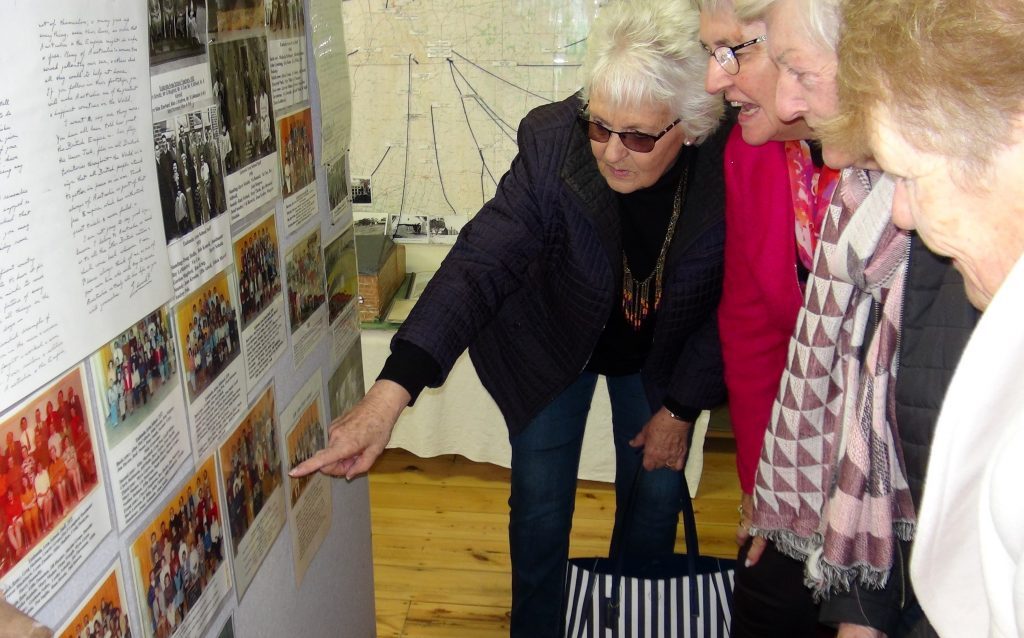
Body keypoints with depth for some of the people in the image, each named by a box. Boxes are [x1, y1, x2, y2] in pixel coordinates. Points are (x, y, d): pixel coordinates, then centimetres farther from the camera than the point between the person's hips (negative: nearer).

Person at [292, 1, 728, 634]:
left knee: (656, 495, 15)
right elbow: (482, 259, -39)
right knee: (541, 507, 7)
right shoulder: (554, 140, -32)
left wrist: (681, 408, -8)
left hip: (661, 356, 2)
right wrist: (392, 390, -50)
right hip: (551, 343, -1)